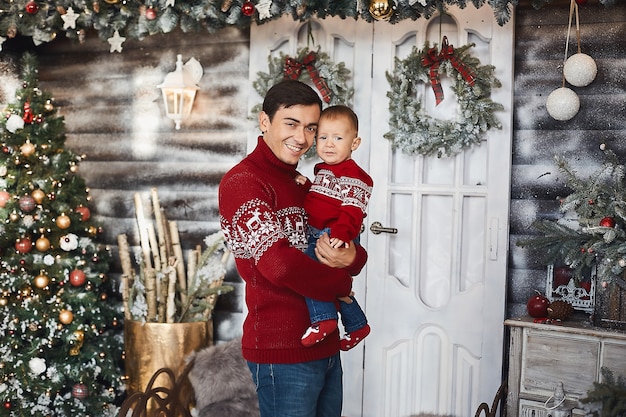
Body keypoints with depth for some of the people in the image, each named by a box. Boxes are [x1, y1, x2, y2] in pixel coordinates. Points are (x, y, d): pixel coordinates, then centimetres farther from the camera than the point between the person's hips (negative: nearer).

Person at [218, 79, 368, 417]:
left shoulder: (304, 184, 14)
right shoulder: (242, 181, -13)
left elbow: (350, 249, 12)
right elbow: (280, 265, -24)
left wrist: (351, 258, -13)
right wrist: (341, 284, -8)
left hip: (326, 347, 8)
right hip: (282, 353, -8)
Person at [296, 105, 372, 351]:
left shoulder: (352, 175, -13)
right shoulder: (322, 170, 17)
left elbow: (352, 211, -24)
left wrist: (341, 234, -39)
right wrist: (306, 185, 11)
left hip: (335, 239, -10)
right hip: (317, 237, 10)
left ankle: (323, 319, -26)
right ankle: (357, 325, 38)